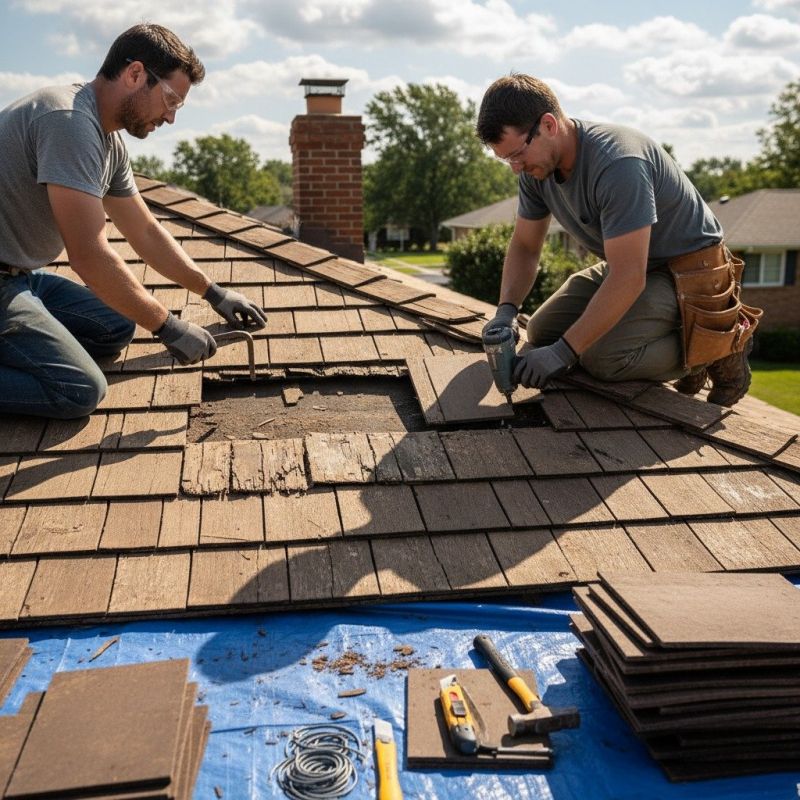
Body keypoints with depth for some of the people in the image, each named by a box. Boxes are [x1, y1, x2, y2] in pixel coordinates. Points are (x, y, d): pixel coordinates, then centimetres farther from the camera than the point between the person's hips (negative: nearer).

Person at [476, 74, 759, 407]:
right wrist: (506, 310, -14)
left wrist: (563, 352, -34)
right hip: (626, 264, 9)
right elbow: (524, 246, 5)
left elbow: (628, 278, -35)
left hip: (689, 270, -9)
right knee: (541, 332, 2)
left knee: (601, 358, -28)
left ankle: (715, 347, -2)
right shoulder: (536, 168, -6)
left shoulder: (617, 162, -32)